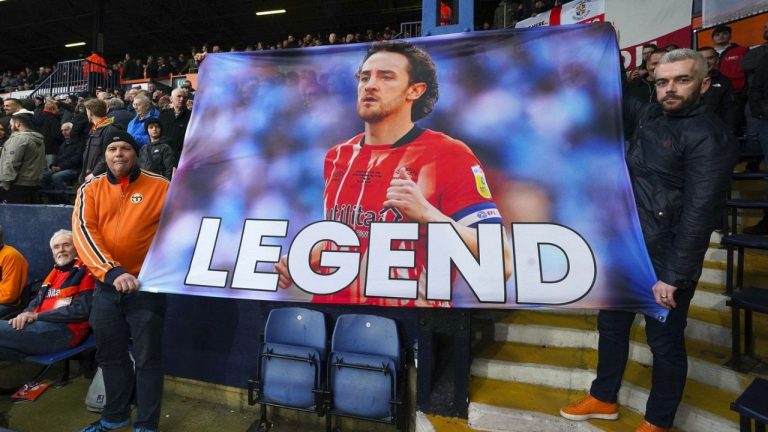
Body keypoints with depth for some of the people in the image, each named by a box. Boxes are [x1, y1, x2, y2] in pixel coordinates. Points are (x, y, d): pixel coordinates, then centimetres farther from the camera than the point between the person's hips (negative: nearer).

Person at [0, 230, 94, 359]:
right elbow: (37, 301, 25)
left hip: (65, 329, -8)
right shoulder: (54, 273, 28)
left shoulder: (86, 271, 0)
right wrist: (25, 314, -1)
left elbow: (82, 309, -12)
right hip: (41, 325, 8)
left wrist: (37, 315, -11)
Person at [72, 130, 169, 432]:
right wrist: (112, 271, -26)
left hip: (146, 286, -3)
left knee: (147, 358, 5)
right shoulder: (90, 190, 3)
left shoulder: (160, 187, -3)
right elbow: (83, 231, -11)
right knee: (110, 355, 18)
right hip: (105, 287, 4)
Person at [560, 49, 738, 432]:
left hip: (664, 262, -8)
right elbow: (622, 103, 30)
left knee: (665, 343, 9)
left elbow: (698, 212, -22)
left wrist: (673, 276, -24)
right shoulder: (652, 117, 7)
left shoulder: (708, 137, -17)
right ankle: (603, 399, 40)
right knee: (611, 325, 19)